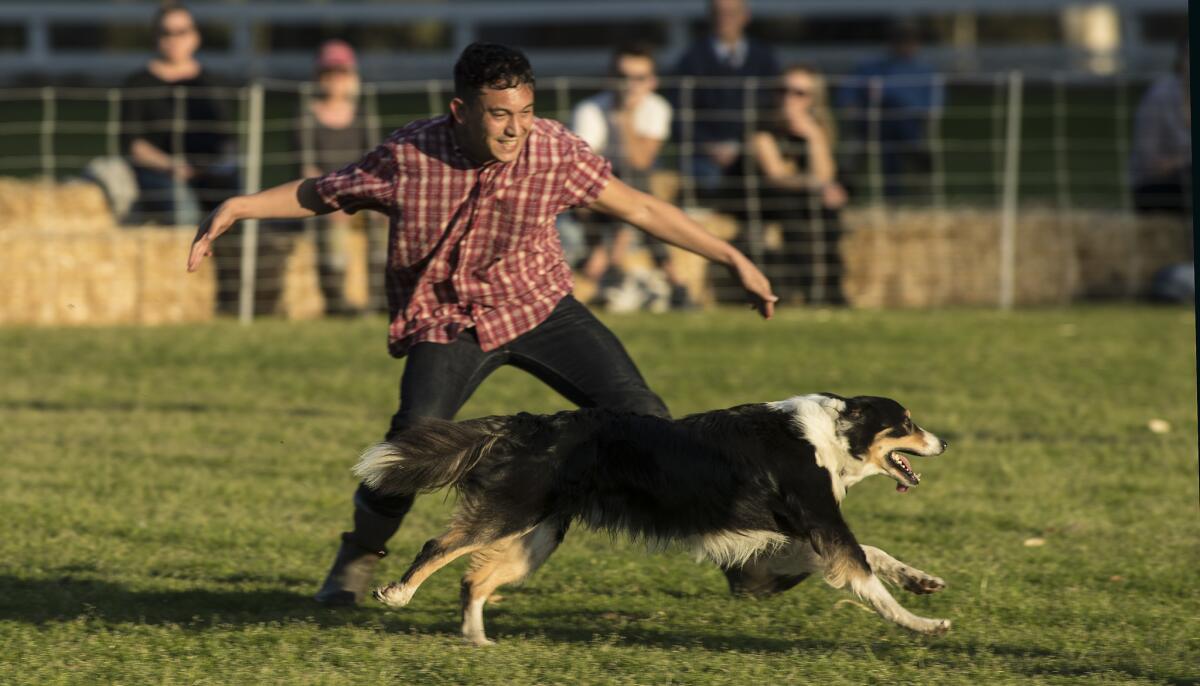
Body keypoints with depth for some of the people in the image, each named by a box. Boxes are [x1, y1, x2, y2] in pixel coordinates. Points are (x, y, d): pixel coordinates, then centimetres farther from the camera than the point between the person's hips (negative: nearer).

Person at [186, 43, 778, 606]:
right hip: (447, 321, -2)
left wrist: (734, 260, -5)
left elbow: (640, 208, -7)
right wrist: (237, 207, -10)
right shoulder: (407, 156, -18)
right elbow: (321, 194, -1)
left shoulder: (553, 148, -16)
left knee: (641, 414, -10)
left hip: (540, 306, 2)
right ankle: (358, 559, 5)